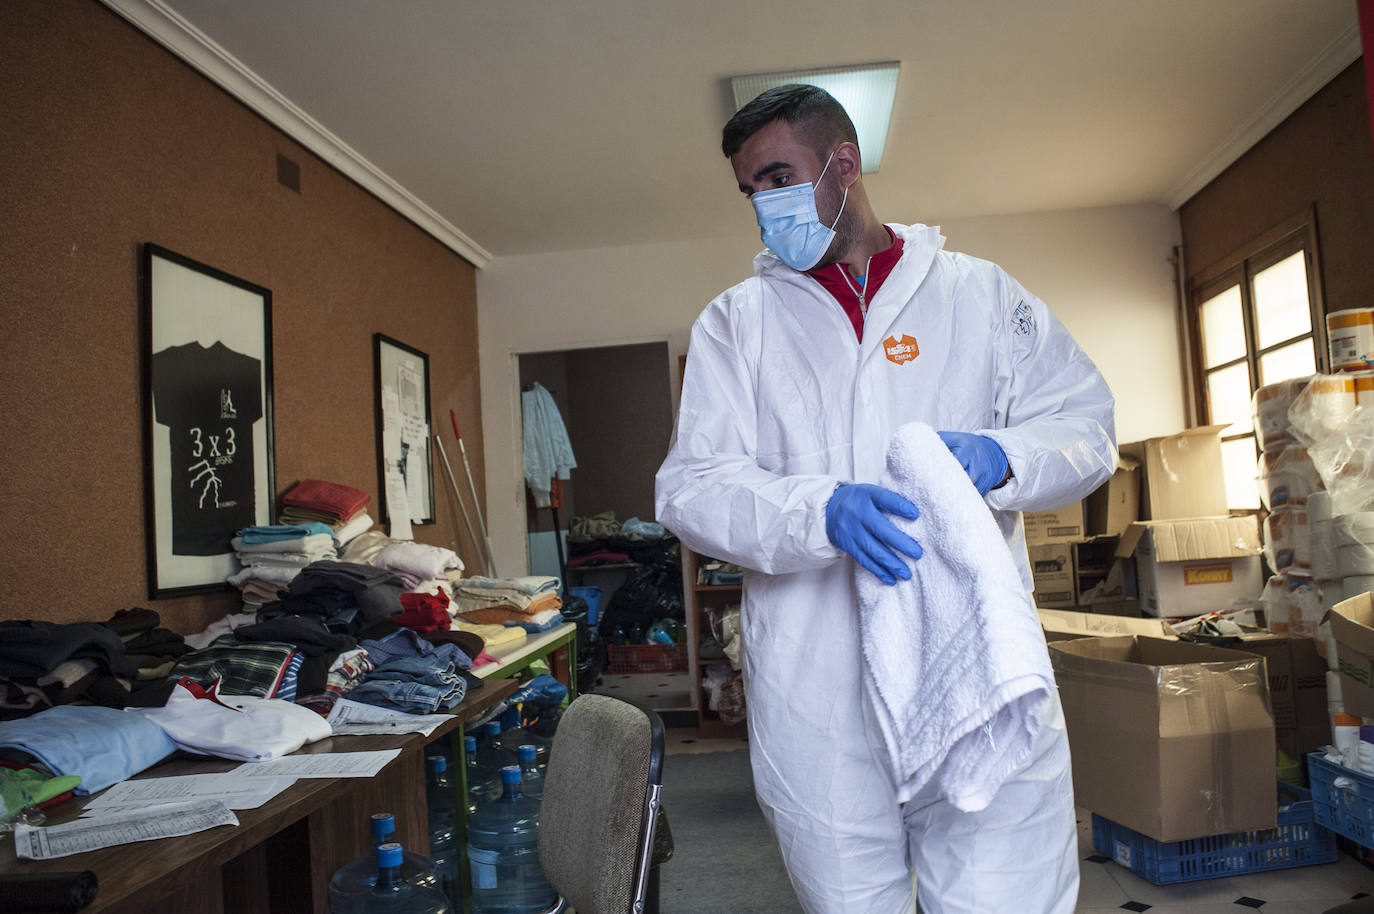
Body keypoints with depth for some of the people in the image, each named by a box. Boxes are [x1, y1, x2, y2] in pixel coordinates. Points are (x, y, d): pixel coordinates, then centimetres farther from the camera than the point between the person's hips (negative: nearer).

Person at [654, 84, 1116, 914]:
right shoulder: (735, 322, 8)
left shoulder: (981, 293, 11)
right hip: (818, 704, 1)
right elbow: (691, 488, -2)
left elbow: (1085, 423, 11)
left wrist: (1004, 457, -13)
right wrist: (822, 511, -21)